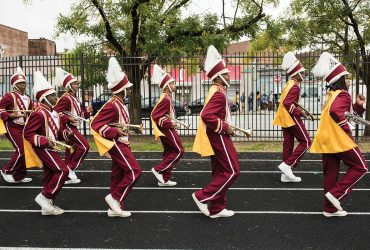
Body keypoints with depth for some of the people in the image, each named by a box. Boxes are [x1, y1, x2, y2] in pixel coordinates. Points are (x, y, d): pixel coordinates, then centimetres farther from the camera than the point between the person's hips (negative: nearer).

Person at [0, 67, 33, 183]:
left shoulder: (28, 99, 13)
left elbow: (31, 113, 18)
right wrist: (10, 116, -24)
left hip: (24, 127, 8)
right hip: (12, 127, -8)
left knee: (25, 151, 7)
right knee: (21, 150, -13)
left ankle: (19, 176, 19)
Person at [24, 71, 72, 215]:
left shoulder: (54, 113, 12)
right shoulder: (39, 114, -18)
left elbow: (59, 131, 19)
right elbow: (27, 133, -18)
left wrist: (67, 133, -2)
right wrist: (45, 141, -25)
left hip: (50, 148, 10)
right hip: (43, 148, -10)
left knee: (51, 175, 11)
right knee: (63, 170, -15)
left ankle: (48, 206, 20)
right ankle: (44, 197, -5)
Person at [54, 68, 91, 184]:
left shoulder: (74, 98, 16)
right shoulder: (66, 98, -15)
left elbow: (77, 114, 21)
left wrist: (86, 111, 4)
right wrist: (68, 118, -24)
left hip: (72, 127, 10)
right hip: (68, 127, -10)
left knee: (71, 151, 11)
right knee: (84, 146, -13)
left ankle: (67, 176, 17)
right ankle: (70, 169, -6)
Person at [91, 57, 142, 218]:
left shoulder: (119, 104, 12)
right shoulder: (113, 105, -18)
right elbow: (95, 124, -20)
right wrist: (115, 132, -24)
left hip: (121, 144, 10)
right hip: (117, 145, -10)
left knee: (118, 175, 11)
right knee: (134, 171, -10)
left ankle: (115, 208, 16)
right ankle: (115, 198, -3)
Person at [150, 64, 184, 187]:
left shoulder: (166, 97, 12)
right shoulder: (166, 99, -19)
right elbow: (154, 116, -24)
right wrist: (170, 124, -20)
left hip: (166, 130, 10)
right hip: (167, 130, -10)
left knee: (169, 152, 12)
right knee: (179, 151, -4)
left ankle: (164, 179, 16)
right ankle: (158, 170, -3)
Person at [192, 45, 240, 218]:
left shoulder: (216, 91, 14)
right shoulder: (219, 93, -19)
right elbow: (206, 116, -29)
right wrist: (225, 127, -20)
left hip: (216, 136, 10)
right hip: (219, 137, -10)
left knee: (220, 172, 13)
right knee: (232, 171, -4)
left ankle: (216, 208, 18)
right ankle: (202, 197, -2)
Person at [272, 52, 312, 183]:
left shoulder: (288, 84, 15)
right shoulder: (295, 86, -15)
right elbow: (287, 103, -24)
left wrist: (297, 111, 10)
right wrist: (300, 112, -17)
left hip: (285, 119, 10)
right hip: (292, 118, -10)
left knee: (288, 144, 9)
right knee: (306, 142, -3)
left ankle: (286, 174, 11)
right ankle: (287, 165, -9)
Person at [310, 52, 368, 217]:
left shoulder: (331, 95, 15)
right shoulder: (343, 95, -12)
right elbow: (335, 111, -30)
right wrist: (347, 129, -18)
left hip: (326, 140, 8)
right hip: (340, 140, -8)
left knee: (331, 173, 11)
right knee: (360, 167, 5)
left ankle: (330, 208, 16)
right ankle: (336, 194, -3)